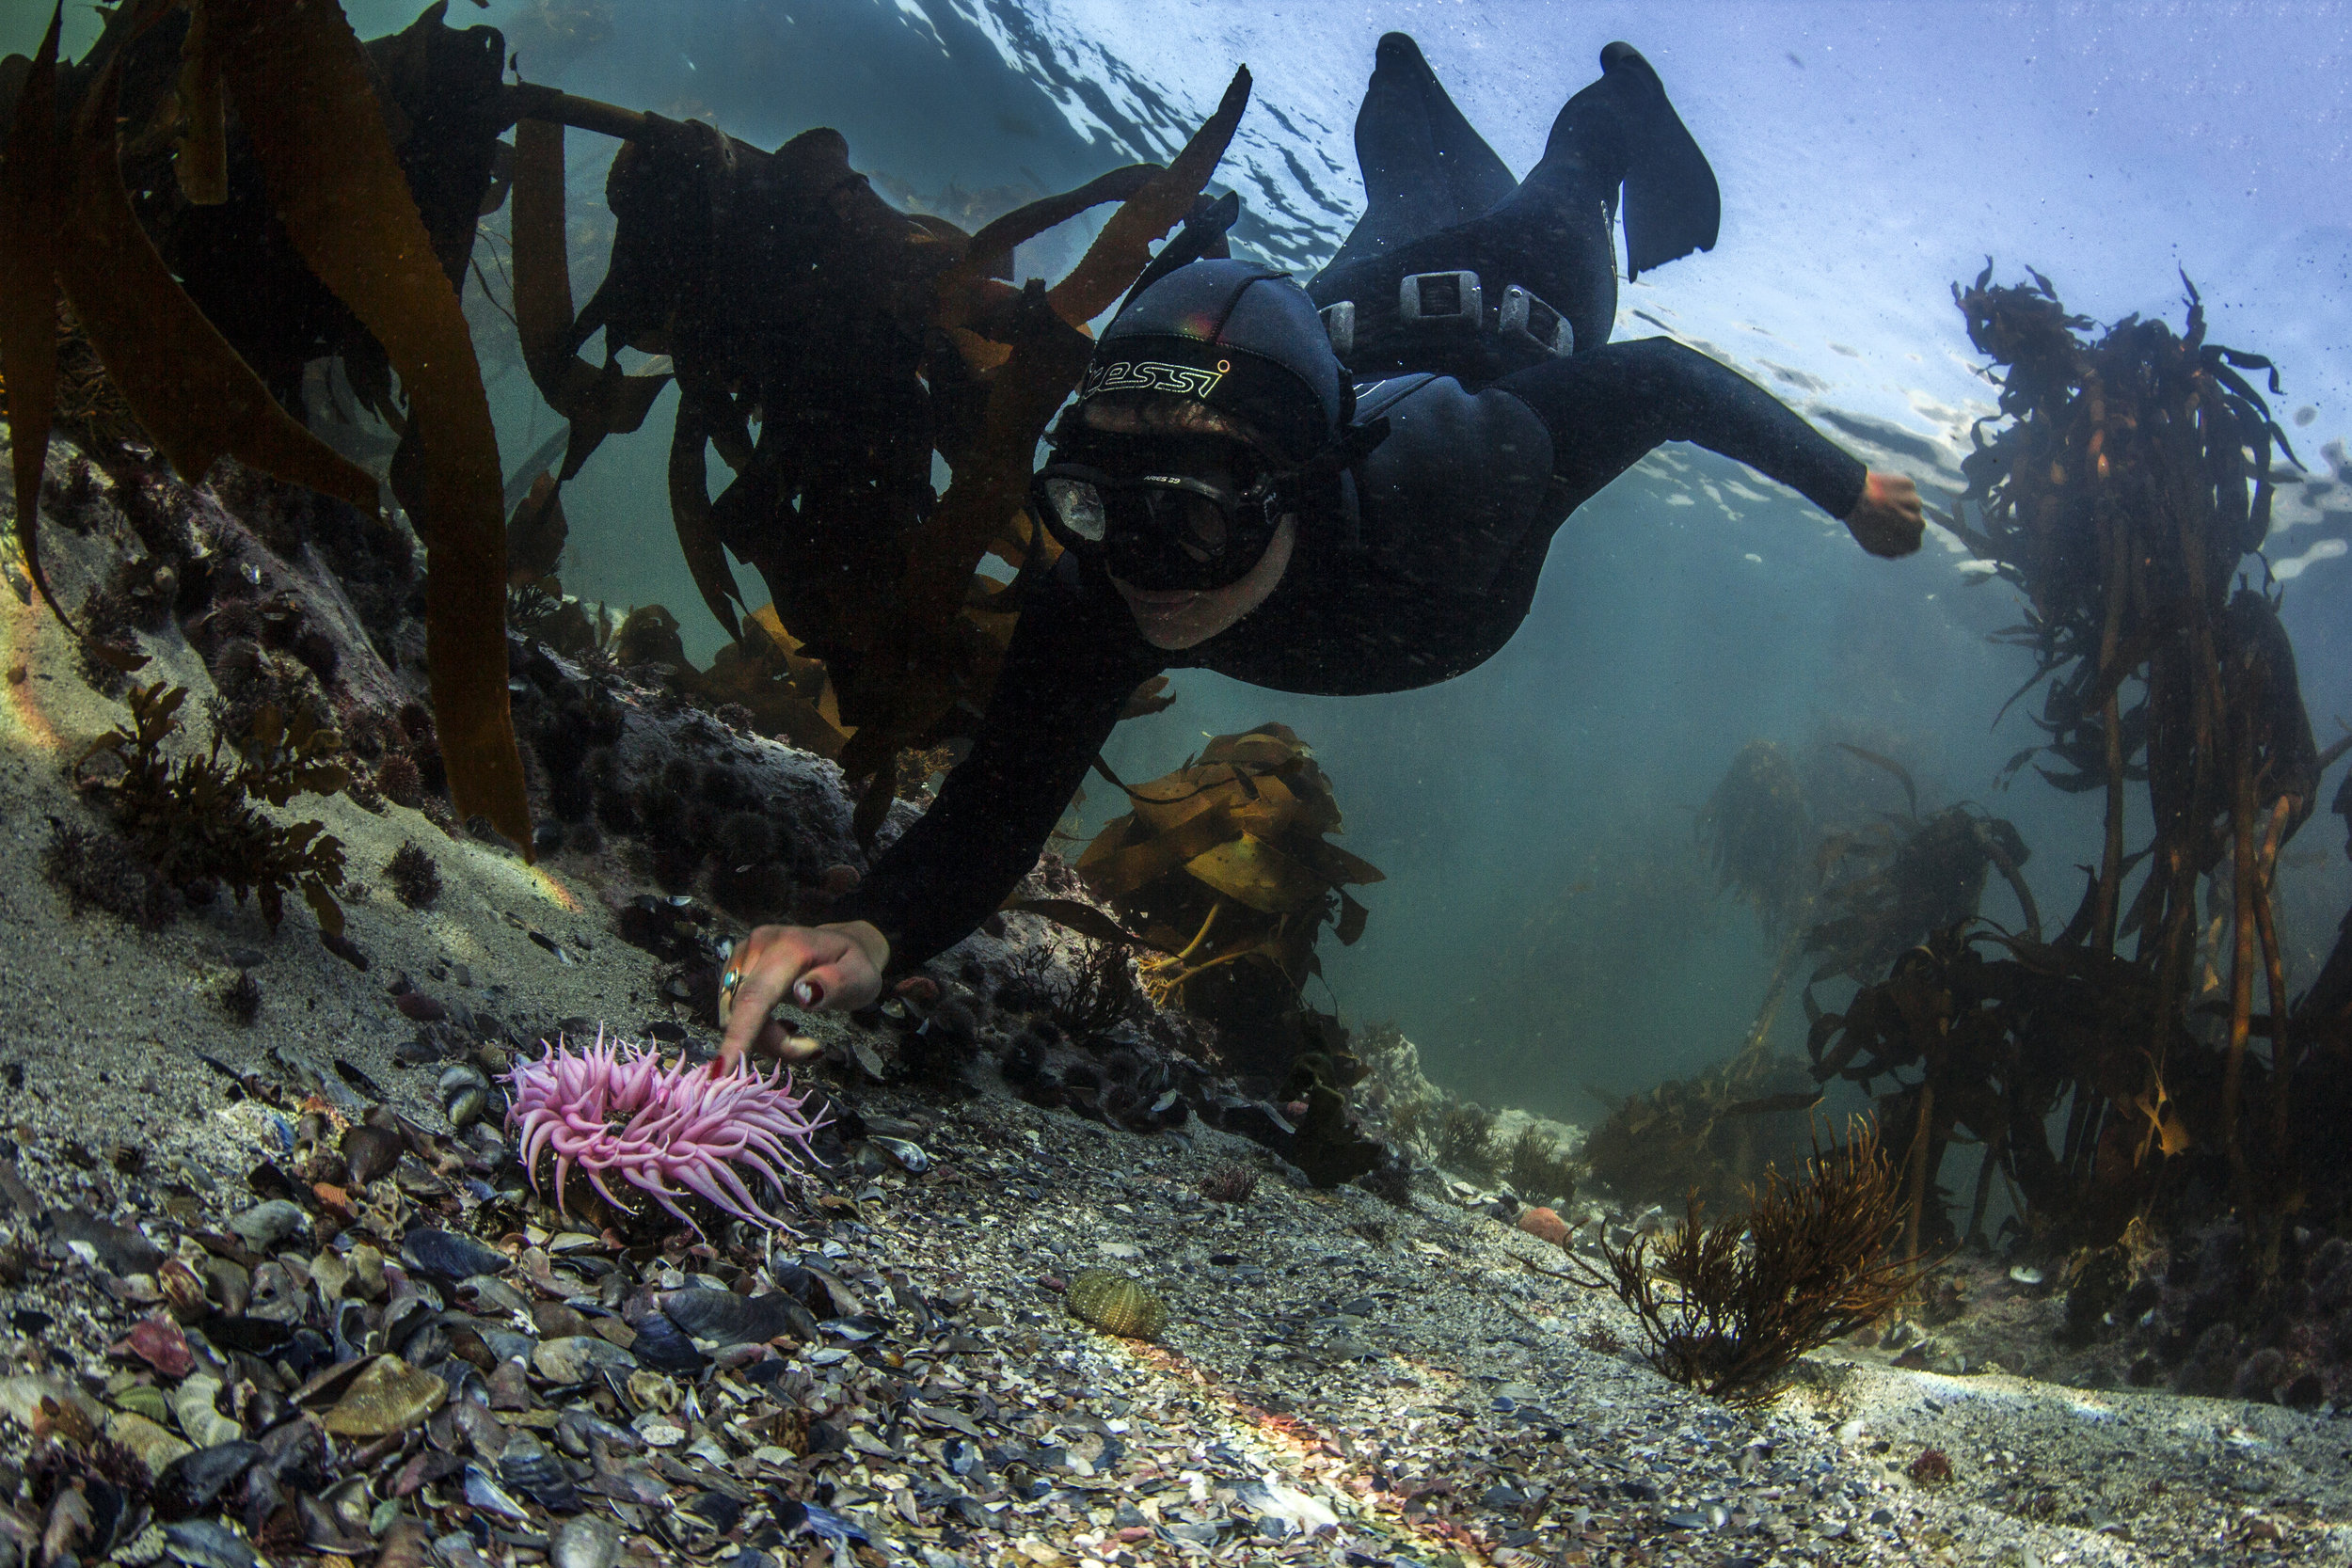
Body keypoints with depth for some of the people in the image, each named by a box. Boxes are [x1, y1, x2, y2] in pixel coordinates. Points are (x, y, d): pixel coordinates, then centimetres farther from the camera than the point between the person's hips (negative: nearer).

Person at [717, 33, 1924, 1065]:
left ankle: (1605, 129, 62)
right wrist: (869, 933, -66)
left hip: (1509, 346, -2)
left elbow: (1659, 381, -38)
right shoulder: (1094, 600, -44)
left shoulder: (1443, 486, -54)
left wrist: (1850, 491, -22)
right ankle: (1415, 113, 67)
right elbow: (990, 821, -43)